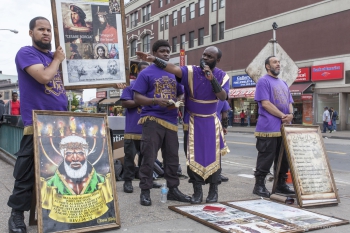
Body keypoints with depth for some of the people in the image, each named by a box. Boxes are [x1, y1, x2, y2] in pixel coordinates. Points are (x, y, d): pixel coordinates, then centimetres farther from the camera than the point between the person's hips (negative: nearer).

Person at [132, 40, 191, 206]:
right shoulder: (146, 73, 0)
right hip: (152, 119, -5)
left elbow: (181, 94, 22)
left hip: (171, 121, 5)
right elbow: (137, 98, -5)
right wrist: (156, 101, -20)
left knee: (172, 158, 9)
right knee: (149, 158, -4)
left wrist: (177, 101, -2)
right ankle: (145, 191, 4)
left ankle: (173, 189, 19)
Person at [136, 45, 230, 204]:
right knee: (193, 155, 2)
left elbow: (223, 97, -17)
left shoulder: (222, 76, -4)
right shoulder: (191, 71, -8)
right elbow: (173, 68, -25)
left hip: (211, 121, 1)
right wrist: (154, 59, -41)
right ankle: (197, 191, 12)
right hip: (193, 121, 0)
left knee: (213, 155, 3)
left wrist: (212, 79, -29)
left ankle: (213, 190, 14)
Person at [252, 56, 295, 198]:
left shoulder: (283, 83, 20)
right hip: (268, 128, -8)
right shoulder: (264, 81, -4)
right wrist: (283, 116, -14)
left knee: (283, 158, 12)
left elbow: (289, 102, 19)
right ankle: (259, 186, 5)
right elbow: (265, 103, -14)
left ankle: (281, 184, 22)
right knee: (266, 158, -4)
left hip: (284, 128, 8)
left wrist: (290, 114, -3)